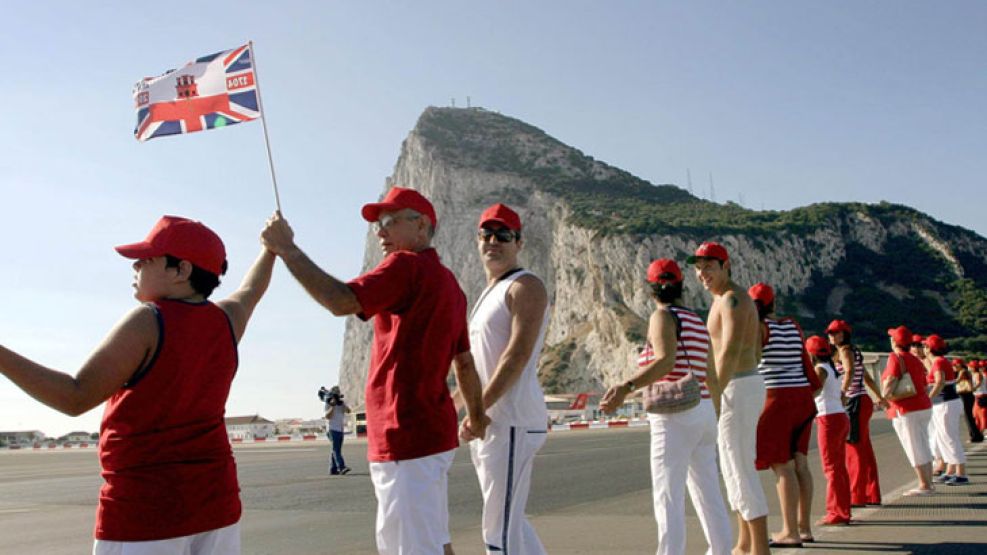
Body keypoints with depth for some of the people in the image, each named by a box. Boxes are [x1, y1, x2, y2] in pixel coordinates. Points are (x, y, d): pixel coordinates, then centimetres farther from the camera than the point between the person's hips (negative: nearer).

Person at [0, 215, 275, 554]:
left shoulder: (148, 322, -14)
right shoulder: (227, 320, 4)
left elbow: (76, 398, -17)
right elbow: (250, 291, 27)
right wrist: (274, 247, 44)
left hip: (144, 512, -6)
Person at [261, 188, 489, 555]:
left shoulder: (407, 266, -12)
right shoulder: (448, 283, 16)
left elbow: (340, 301, -25)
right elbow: (465, 362, 22)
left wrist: (287, 249, -16)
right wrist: (476, 416, 32)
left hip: (407, 439, -10)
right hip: (434, 431, 10)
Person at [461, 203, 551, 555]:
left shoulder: (525, 286, -8)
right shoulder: (490, 293, 21)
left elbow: (518, 354, -20)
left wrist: (479, 408, -22)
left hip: (511, 423, -10)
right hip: (489, 422, 10)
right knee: (509, 523, 17)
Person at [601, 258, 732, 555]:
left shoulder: (663, 317, -8)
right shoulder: (698, 322, 15)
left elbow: (666, 361, -25)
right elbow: (712, 377, 18)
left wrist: (626, 388, -36)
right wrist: (714, 415, 30)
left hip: (675, 417, -8)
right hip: (704, 412, 8)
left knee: (668, 497, -6)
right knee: (708, 494, 17)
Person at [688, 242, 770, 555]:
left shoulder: (732, 298, -15)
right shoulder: (731, 299, 18)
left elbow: (730, 353, -25)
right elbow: (754, 352, 23)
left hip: (737, 390, -11)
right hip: (747, 385, 11)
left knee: (741, 473, -5)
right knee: (735, 470, 16)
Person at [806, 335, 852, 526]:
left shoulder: (820, 369, -10)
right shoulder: (833, 369, 17)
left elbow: (815, 389, -27)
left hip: (829, 419, -9)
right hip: (841, 417, 9)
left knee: (831, 467, -5)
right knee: (839, 467, 12)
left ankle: (837, 513, -2)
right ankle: (843, 511, 18)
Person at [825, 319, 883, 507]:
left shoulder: (844, 350, -9)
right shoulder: (854, 351, 18)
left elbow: (850, 371, -29)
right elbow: (867, 378, 25)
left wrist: (842, 393, -40)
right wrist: (880, 398, 34)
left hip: (854, 402, -9)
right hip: (863, 401, 9)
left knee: (854, 449, -5)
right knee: (865, 450, 14)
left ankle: (857, 496, -2)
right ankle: (872, 495, 21)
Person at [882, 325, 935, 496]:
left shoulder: (896, 357, -12)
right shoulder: (916, 360, 14)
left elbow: (891, 380, -24)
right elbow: (923, 385, 15)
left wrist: (884, 397, -11)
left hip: (906, 411, -9)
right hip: (924, 406, 9)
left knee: (915, 450, -2)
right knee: (923, 448, 15)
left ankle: (925, 486, 2)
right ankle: (928, 483, 21)